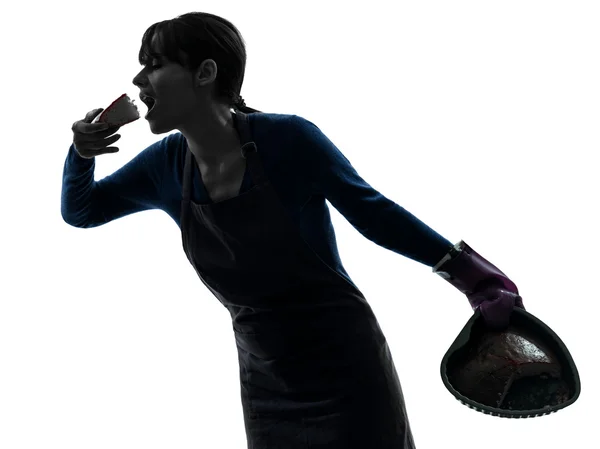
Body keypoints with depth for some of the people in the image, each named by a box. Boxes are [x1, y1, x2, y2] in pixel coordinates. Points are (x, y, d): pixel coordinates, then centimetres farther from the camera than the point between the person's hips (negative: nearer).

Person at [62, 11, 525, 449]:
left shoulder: (287, 139, -19)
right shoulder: (168, 164, -3)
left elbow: (372, 212, -8)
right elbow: (79, 211, 12)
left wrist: (463, 268, -12)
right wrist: (82, 152, -9)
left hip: (346, 372, -5)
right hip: (267, 388, 5)